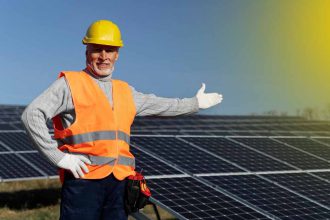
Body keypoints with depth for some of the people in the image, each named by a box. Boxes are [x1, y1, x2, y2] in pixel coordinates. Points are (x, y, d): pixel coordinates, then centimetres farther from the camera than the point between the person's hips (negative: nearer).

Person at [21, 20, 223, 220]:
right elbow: (32, 115, -7)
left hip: (119, 182, 6)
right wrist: (58, 156, -12)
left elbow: (157, 105, 35)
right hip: (83, 179, -6)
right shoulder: (70, 83, 1)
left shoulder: (125, 91, 20)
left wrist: (196, 103, 44)